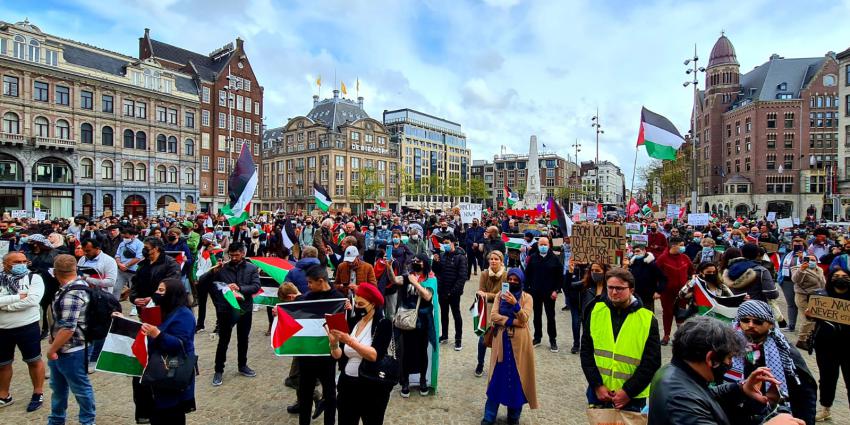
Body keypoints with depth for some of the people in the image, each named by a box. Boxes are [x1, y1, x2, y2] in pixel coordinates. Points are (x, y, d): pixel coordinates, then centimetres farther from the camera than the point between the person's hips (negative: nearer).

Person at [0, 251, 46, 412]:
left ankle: (38, 394, 23)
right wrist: (19, 297, -18)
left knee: (34, 361, 9)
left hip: (28, 327, -3)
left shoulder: (34, 278, -7)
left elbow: (33, 300, -20)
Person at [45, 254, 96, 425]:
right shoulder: (70, 289, 7)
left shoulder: (72, 294, -26)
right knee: (58, 387, 23)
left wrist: (51, 349, -16)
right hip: (61, 349, 10)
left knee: (80, 389, 7)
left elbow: (68, 328, -28)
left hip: (71, 352, -10)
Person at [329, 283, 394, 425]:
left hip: (372, 388, -4)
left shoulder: (384, 324, -11)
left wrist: (350, 341, -32)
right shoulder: (351, 322, 3)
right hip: (347, 385, 4)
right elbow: (339, 356, 2)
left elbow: (374, 355, -24)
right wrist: (334, 344, -17)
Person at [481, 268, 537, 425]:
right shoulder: (501, 295, 5)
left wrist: (515, 304, -28)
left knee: (517, 377, 6)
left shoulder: (527, 297, -2)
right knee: (497, 377, 7)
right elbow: (493, 316, -6)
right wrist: (512, 321, -16)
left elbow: (524, 320, -14)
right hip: (501, 341, 2)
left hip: (518, 342, -2)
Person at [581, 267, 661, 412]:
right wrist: (597, 385, -8)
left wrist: (628, 391, -11)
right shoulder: (596, 312, -2)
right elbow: (586, 351, 1)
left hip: (632, 397, -2)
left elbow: (652, 362, -7)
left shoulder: (647, 319, -7)